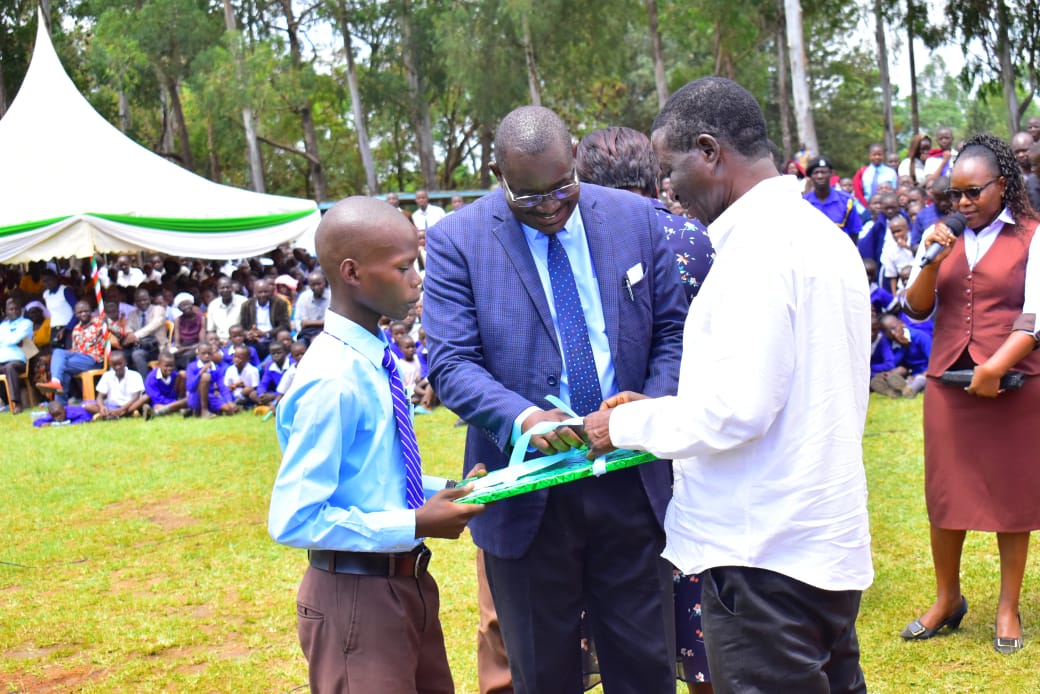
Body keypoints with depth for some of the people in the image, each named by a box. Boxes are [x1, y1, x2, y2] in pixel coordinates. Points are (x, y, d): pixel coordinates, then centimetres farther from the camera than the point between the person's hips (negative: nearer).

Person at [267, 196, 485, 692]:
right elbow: (294, 520, -25)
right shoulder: (334, 381, -23)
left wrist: (448, 493, 3)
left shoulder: (375, 362, 4)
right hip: (355, 595, -9)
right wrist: (416, 525, -21)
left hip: (405, 582, 9)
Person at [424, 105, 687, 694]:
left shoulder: (637, 219, 2)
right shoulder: (457, 240, -6)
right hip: (528, 493, -2)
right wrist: (522, 417, -28)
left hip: (632, 483, 2)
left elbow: (673, 329, 6)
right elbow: (451, 363, -10)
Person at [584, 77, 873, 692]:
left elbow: (734, 411, -23)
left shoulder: (760, 245, -17)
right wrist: (661, 410, 15)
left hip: (766, 558, -10)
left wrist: (627, 423, -7)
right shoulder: (824, 234, 13)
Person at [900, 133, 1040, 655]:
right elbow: (917, 309, 4)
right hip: (948, 381, 4)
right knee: (944, 493, 6)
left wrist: (996, 367, -17)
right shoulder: (945, 239, 9)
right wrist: (930, 263, -12)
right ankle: (947, 599, 21)